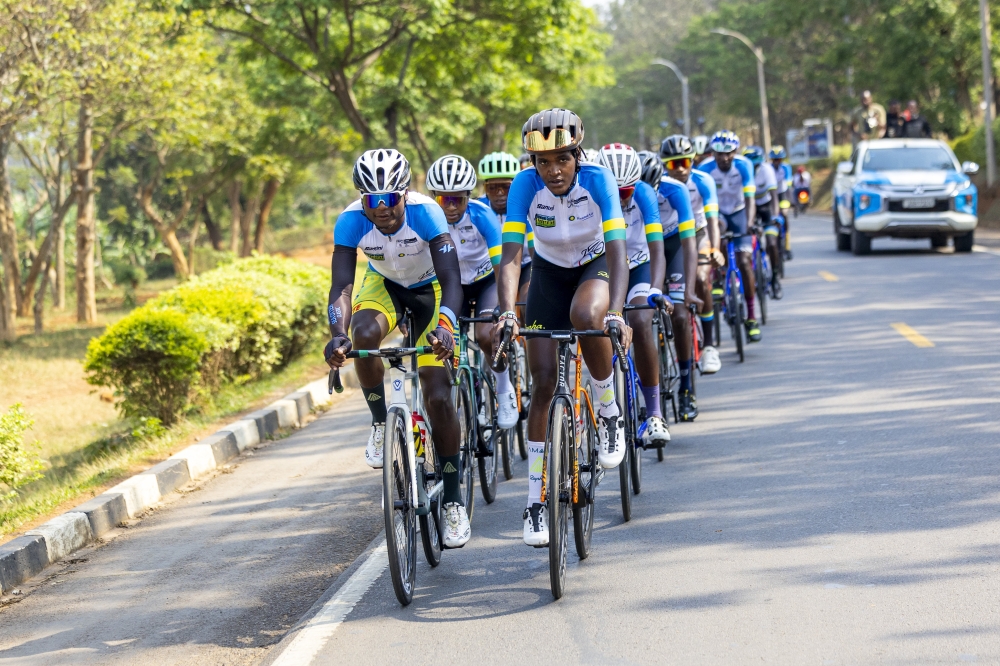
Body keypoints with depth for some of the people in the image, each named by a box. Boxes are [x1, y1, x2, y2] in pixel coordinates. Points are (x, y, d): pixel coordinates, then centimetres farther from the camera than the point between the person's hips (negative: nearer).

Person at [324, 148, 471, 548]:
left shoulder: (425, 213, -34)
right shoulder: (351, 221, -28)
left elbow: (451, 278, -39)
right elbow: (342, 284, -33)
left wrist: (445, 326, -57)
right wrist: (338, 334, -52)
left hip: (429, 290, -2)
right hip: (383, 284, 2)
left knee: (438, 396, -11)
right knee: (364, 333, -35)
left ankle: (453, 500, 0)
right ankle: (381, 422, -9)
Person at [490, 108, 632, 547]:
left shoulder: (597, 180, -29)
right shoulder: (525, 186, -26)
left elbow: (617, 250, -35)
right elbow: (510, 256, -31)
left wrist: (616, 313, -51)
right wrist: (507, 313, -48)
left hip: (595, 266, -2)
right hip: (549, 272, 2)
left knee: (585, 315, -38)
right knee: (543, 381, -5)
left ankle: (608, 409, -11)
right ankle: (536, 502, 4)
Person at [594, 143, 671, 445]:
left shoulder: (643, 194, -25)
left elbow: (656, 249, -32)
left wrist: (655, 290, -48)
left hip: (637, 267, -2)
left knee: (640, 325, -25)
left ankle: (654, 414, -21)